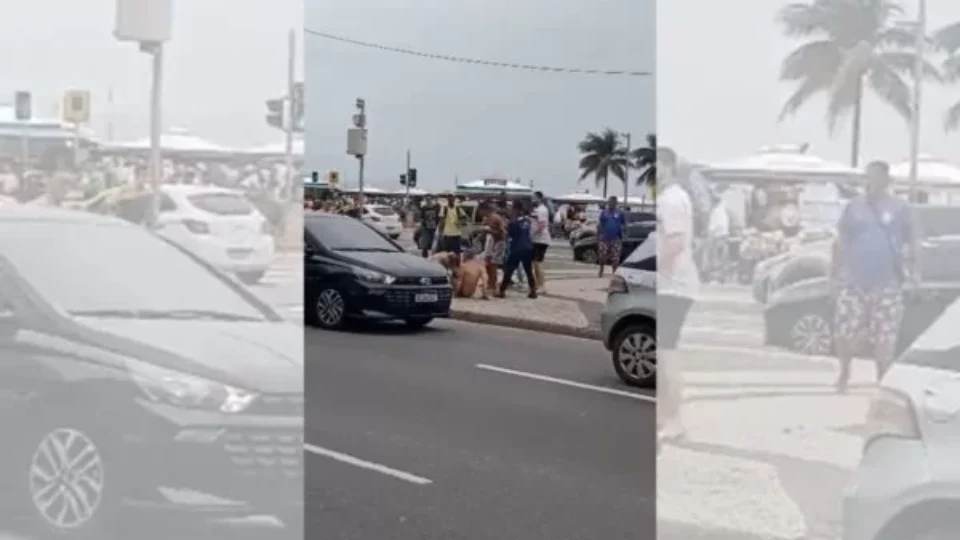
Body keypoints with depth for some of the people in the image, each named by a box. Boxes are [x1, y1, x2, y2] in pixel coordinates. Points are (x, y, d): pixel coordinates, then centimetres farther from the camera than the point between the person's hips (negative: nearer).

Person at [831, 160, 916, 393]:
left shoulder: (899, 208, 3)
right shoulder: (854, 207, 5)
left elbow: (908, 245, 8)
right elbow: (840, 243, 9)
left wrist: (912, 269, -3)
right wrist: (835, 274, 7)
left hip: (887, 286, -1)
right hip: (852, 283, 1)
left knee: (884, 338, 2)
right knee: (845, 332, -2)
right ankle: (844, 372, 23)